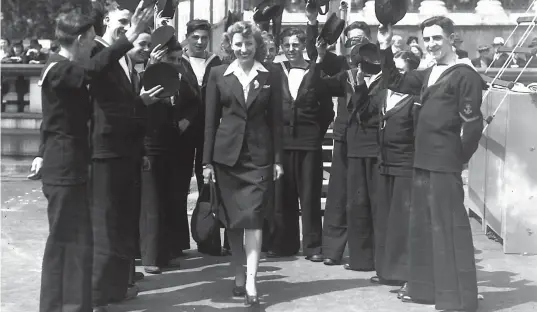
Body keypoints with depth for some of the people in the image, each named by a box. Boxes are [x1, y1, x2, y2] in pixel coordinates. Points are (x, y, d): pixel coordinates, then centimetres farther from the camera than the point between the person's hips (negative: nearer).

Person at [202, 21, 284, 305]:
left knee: (253, 218, -10)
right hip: (227, 155, 1)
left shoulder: (270, 77, 4)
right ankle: (239, 277, 20)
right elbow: (210, 120, 3)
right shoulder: (218, 74, 4)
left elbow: (276, 121, 5)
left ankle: (251, 282, -13)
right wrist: (207, 161, 0)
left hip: (259, 156, -1)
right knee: (232, 220, 8)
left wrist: (278, 160, 0)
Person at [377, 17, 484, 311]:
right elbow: (394, 82, 25)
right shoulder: (428, 75, 14)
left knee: (448, 228, -5)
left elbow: (472, 124, -13)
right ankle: (425, 287, 26)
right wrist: (385, 49, 12)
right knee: (421, 226, 14)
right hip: (423, 162, 9)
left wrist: (458, 159, -8)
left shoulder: (465, 75, -11)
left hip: (444, 165, -9)